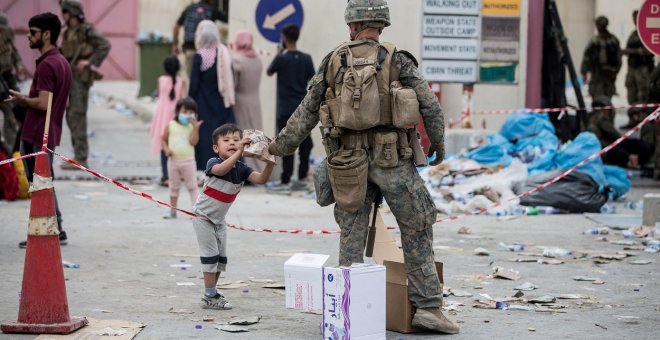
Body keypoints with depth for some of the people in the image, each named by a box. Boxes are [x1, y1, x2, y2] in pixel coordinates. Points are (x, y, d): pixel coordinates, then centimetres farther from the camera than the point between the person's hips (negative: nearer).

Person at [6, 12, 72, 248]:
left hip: (36, 136, -10)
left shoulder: (46, 65, -18)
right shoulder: (62, 62, 13)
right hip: (51, 134, 10)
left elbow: (43, 103, -25)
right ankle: (56, 231, 19)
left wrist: (23, 99, -7)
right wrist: (27, 100, 16)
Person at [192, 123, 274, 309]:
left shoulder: (241, 168, -6)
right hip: (203, 216, -7)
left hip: (219, 219, 7)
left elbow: (261, 179, -21)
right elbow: (221, 170, -46)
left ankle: (212, 293, 24)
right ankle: (209, 297, -4)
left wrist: (269, 161, -38)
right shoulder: (213, 163, -21)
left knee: (221, 257, 11)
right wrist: (239, 153, -56)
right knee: (210, 255, -8)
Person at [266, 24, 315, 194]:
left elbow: (269, 72, 8)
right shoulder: (306, 58, 3)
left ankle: (285, 182, -5)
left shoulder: (281, 58, -10)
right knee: (304, 143, 10)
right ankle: (302, 178, 14)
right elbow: (312, 80, 9)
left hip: (286, 109, -4)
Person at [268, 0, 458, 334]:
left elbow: (307, 112, 7)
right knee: (417, 230, 6)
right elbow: (430, 106, -3)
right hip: (392, 157, -2)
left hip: (349, 159, 2)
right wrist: (438, 142, 15)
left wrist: (282, 145, 18)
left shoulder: (333, 62, 4)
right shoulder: (397, 60, -3)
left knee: (351, 233, 11)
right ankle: (428, 306, 3)